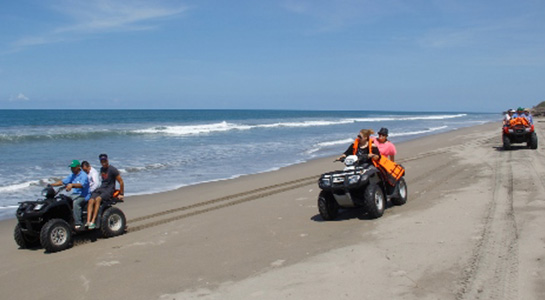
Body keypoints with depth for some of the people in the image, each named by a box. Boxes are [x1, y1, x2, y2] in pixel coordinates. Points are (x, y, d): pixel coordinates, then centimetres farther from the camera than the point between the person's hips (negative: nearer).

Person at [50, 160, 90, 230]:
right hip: (74, 195, 8)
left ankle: (78, 224, -34)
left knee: (76, 202, -36)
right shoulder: (72, 175, 17)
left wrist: (72, 185, -43)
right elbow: (62, 182, 18)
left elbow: (82, 185, -27)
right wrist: (51, 184, 7)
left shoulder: (83, 175, -9)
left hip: (83, 196, -8)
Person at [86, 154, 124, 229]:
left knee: (98, 199, -34)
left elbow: (121, 182, -5)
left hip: (109, 190, -6)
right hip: (101, 188, 7)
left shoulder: (112, 169, -7)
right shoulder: (101, 169, 17)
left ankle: (93, 221, -37)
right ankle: (88, 222, -33)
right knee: (91, 200, -23)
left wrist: (121, 194, -3)